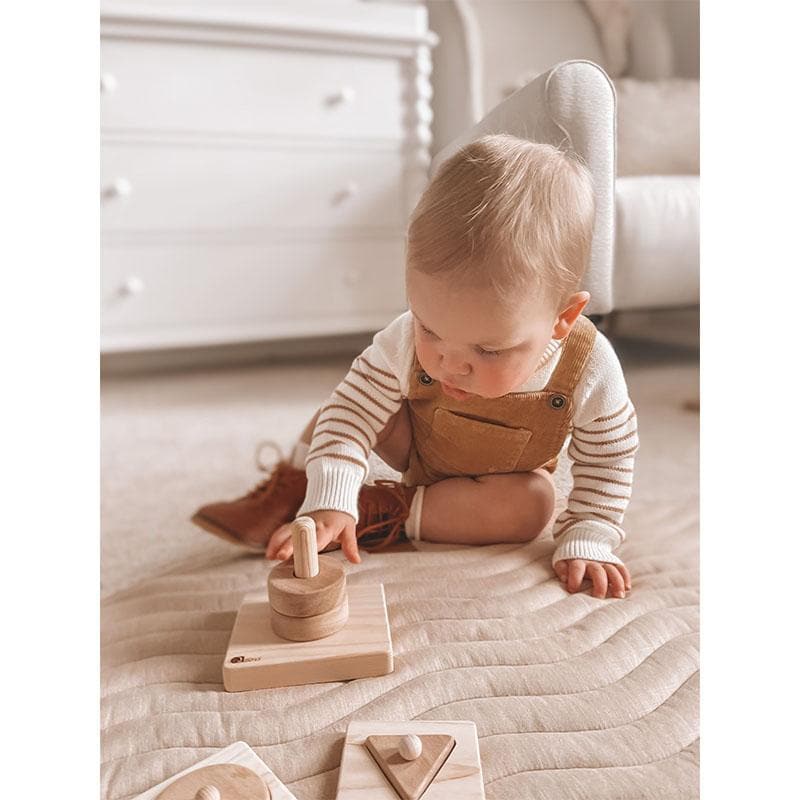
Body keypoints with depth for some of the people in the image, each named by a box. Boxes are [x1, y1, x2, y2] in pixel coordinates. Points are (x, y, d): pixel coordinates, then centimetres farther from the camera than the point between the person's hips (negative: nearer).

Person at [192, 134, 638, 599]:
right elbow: (351, 412, -29)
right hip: (418, 451, 0)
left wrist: (585, 543, -26)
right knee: (362, 394, -20)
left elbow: (608, 464, -20)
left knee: (534, 503, -28)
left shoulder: (589, 372, -35)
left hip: (512, 476, 1)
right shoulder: (407, 343, -34)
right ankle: (290, 490, -8)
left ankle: (392, 512, -18)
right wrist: (328, 503, -41)